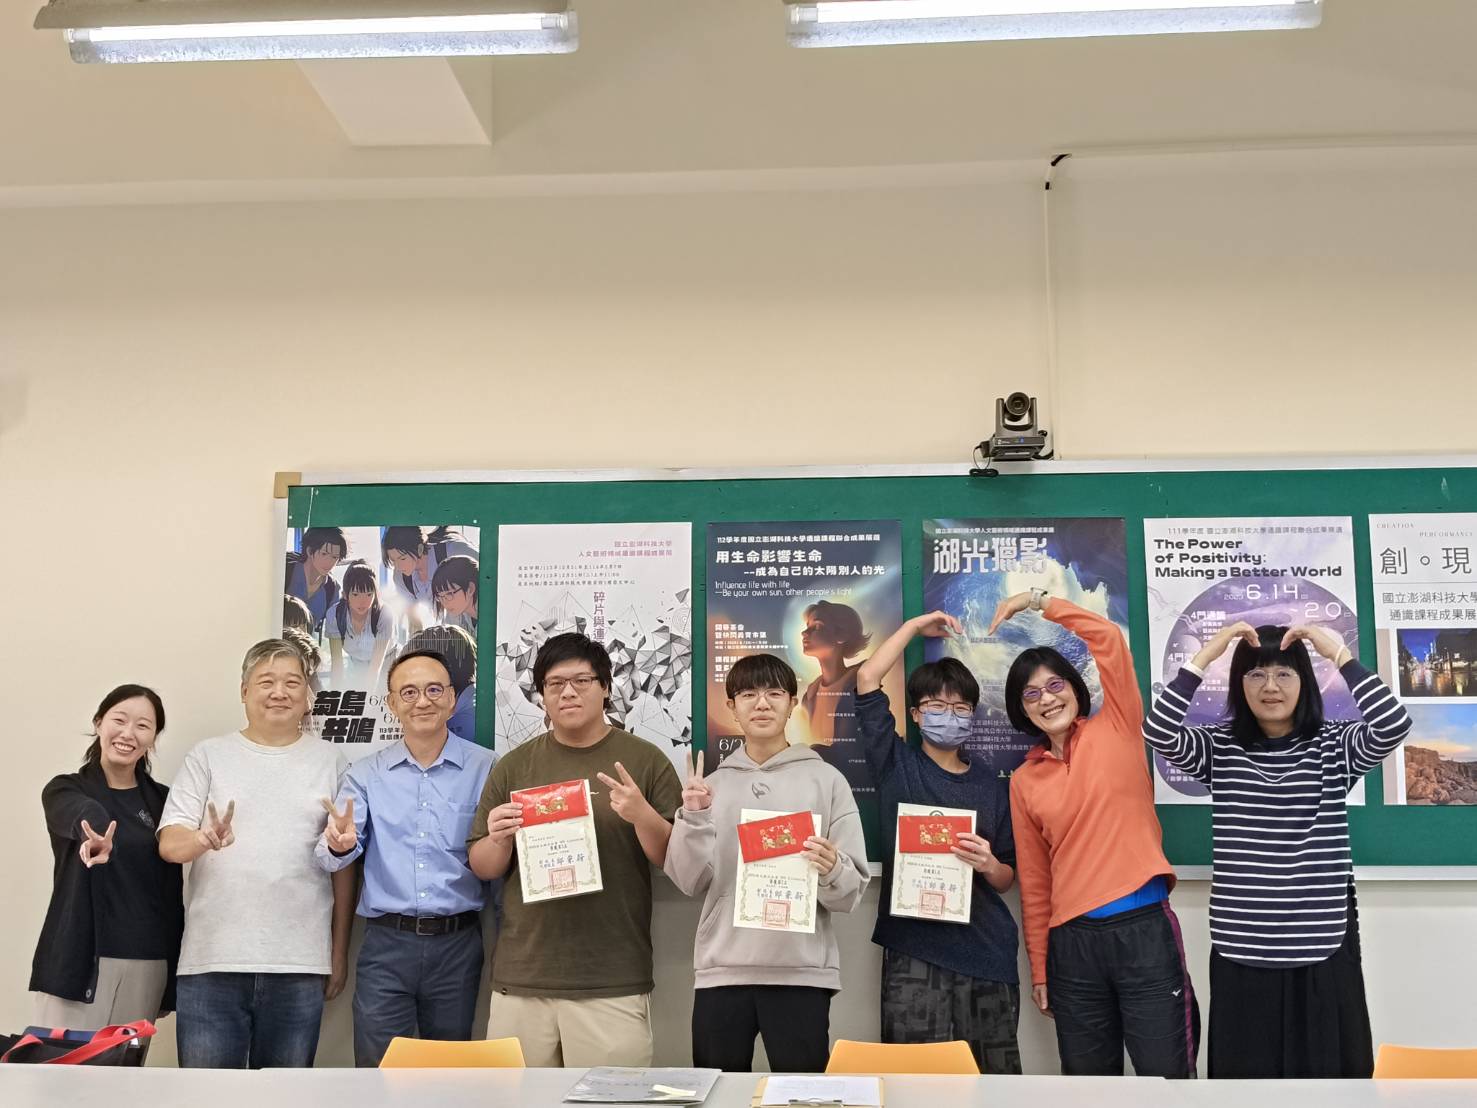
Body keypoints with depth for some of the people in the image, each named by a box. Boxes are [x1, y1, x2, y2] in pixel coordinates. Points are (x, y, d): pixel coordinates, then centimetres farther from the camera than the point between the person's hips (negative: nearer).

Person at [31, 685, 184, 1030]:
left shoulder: (161, 800, 9)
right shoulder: (65, 790, 1)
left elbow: (171, 890, 10)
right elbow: (85, 815, -25)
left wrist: (172, 979, 6)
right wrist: (97, 836, -49)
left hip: (146, 965, 3)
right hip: (78, 960, -2)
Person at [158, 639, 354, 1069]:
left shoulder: (329, 760, 8)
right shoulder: (208, 756, 7)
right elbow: (169, 844, 0)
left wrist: (340, 952, 7)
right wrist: (204, 839, -23)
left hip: (300, 964, 1)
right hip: (212, 959, 0)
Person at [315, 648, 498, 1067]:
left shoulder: (486, 769, 0)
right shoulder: (365, 775, 6)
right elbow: (330, 859, -2)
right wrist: (339, 844, -25)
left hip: (457, 944, 0)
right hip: (386, 944, 0)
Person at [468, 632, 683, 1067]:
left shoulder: (647, 761, 1)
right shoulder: (513, 766, 8)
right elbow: (482, 868, 11)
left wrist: (644, 816, -18)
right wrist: (499, 839, -10)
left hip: (614, 983, -2)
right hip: (521, 978, 2)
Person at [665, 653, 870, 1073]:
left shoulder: (826, 781, 3)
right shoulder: (712, 785, 9)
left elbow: (853, 891, 0)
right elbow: (688, 881, 2)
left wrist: (832, 871, -21)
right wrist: (693, 818, -11)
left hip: (802, 971, -2)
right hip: (722, 969, 2)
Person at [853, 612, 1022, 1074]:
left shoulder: (991, 786, 12)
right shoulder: (897, 765, 6)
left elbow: (1006, 879, 14)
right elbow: (867, 678, -3)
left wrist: (988, 865, -9)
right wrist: (916, 625, 6)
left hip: (987, 954, 2)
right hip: (913, 953, -2)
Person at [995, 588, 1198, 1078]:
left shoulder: (1117, 730, 4)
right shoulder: (1024, 781, 10)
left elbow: (1107, 637, -6)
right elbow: (1034, 881, 12)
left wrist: (1037, 600, 0)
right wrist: (1039, 969, 11)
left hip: (1144, 929, -3)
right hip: (1073, 942, 3)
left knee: (1165, 1073, -2)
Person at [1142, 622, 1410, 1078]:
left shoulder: (1335, 745, 3)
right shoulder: (1219, 748, 4)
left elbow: (1394, 727, -17)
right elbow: (1158, 732, -14)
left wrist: (1338, 652, -17)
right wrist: (1206, 654, -15)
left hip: (1323, 950, 0)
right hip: (1241, 953, 1)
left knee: (1328, 1068, 7)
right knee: (1245, 1069, 8)